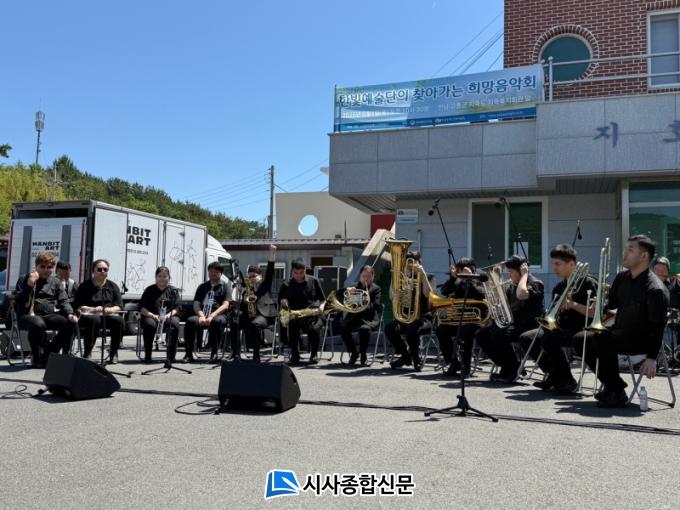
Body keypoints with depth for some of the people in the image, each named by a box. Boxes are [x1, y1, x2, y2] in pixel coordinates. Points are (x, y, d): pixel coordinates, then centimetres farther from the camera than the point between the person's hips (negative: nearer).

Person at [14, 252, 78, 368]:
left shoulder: (55, 282, 19)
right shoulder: (24, 280, 11)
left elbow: (63, 301, 10)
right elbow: (18, 301, -1)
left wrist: (70, 313, -10)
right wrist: (29, 285, -13)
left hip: (49, 315, 4)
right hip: (28, 315, -4)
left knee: (70, 323, -24)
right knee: (38, 324, -40)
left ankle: (48, 354, -8)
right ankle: (36, 358, -16)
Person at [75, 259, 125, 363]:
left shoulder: (113, 286, 16)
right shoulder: (85, 286, 8)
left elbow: (119, 306, 8)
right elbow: (79, 306, 0)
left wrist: (110, 309, -14)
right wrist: (93, 309, -17)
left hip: (109, 316, 2)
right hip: (89, 315, -2)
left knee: (120, 320, -30)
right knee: (94, 320, -38)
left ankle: (113, 352, -17)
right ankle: (87, 353, -27)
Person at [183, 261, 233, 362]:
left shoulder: (225, 286, 12)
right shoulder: (203, 286, 23)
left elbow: (225, 305, -2)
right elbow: (196, 304, 12)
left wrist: (212, 316, -18)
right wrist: (201, 316, -10)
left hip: (219, 315, -3)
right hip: (202, 316, 3)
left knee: (217, 321, -39)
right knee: (190, 321, -30)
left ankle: (214, 353, -27)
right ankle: (189, 354, -25)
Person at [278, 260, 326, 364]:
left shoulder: (313, 281, 12)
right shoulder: (286, 286, 12)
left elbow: (323, 299, 18)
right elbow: (282, 307, 11)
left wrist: (321, 308, -2)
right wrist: (283, 304, -12)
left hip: (314, 314, 0)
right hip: (295, 316, 1)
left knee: (313, 328, -34)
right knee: (292, 325, -35)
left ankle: (314, 354, -6)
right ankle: (294, 354, -13)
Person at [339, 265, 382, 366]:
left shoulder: (376, 289, 6)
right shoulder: (356, 286, 16)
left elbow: (376, 307, -4)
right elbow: (338, 293, 9)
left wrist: (369, 303, -26)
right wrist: (347, 289, -12)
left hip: (369, 318, -3)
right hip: (355, 316, 3)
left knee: (364, 329, -37)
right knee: (343, 327, -27)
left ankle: (363, 355, -13)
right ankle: (353, 353, -6)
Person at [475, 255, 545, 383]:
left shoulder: (535, 283, -9)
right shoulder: (513, 285, 16)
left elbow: (521, 295, -31)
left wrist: (524, 275, -17)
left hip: (529, 325, -9)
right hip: (513, 322, 9)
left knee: (498, 335, -33)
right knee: (481, 334, -3)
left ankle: (513, 369, -10)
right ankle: (507, 367, 5)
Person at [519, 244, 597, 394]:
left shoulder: (588, 283, -5)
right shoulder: (558, 287, 16)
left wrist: (572, 304, -23)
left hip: (580, 331, -8)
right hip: (561, 328, 8)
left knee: (549, 338, -34)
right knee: (526, 338, -6)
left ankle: (568, 381, -17)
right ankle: (554, 376, 6)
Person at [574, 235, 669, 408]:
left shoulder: (655, 289, -20)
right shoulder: (622, 278, 4)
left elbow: (658, 327, -20)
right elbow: (612, 302, 18)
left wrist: (652, 358, -23)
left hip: (642, 340, -9)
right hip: (620, 331, 9)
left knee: (601, 340, -32)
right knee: (580, 338, 3)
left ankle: (618, 394, -20)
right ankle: (611, 384, 6)